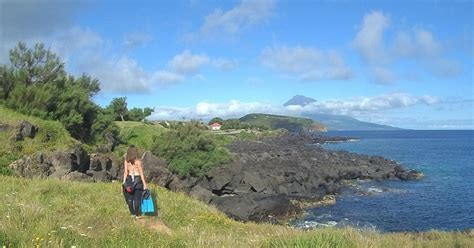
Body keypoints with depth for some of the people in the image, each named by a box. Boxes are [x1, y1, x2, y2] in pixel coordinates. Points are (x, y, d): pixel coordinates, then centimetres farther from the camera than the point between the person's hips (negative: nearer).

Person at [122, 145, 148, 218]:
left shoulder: (126, 161, -1)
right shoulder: (138, 161, -11)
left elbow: (125, 172, -1)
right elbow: (141, 173, -9)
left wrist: (124, 182, 7)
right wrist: (144, 183, -6)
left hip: (129, 179, 4)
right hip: (137, 179, -3)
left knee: (130, 198, 12)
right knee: (137, 198, 3)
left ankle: (132, 213, 20)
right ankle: (137, 214, 9)